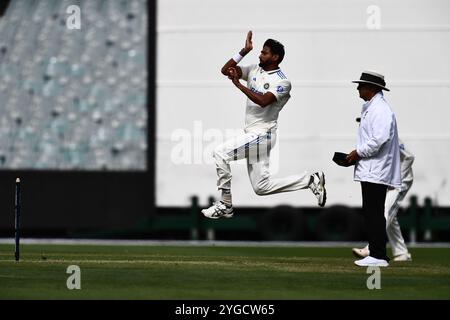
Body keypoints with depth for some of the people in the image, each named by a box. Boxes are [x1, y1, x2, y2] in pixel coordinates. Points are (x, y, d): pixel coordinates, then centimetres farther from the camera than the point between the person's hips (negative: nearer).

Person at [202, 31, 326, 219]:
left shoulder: (282, 82, -12)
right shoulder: (255, 70, 10)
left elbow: (263, 101, -27)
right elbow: (225, 70, 6)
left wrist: (238, 84, -26)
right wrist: (244, 52, -2)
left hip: (262, 134, -8)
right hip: (252, 134, 8)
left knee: (221, 153, -17)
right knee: (262, 187, 8)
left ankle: (225, 205, -11)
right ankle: (310, 180, 15)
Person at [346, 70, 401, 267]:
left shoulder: (380, 109, -13)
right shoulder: (370, 108, 20)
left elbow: (380, 139, -23)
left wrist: (359, 153, -14)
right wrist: (358, 155, 14)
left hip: (375, 173, -11)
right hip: (370, 171, 11)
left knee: (374, 214, -10)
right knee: (371, 214, 11)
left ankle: (378, 256, -10)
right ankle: (376, 254, 14)